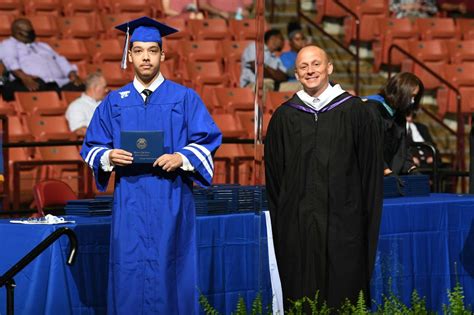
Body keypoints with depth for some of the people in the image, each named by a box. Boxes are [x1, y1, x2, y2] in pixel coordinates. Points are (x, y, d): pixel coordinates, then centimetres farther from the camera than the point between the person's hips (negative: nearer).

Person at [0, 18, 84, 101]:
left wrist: (72, 74, 4)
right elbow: (10, 61, 1)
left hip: (59, 82, 5)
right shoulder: (8, 45, 21)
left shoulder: (43, 46, 40)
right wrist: (23, 77, -22)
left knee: (78, 88, -27)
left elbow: (60, 61, 28)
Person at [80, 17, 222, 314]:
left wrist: (182, 158, -18)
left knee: (168, 273, -2)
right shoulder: (114, 102, 12)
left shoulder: (185, 98, 6)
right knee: (130, 274, -2)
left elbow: (207, 140, 0)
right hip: (129, 200, 2)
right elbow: (93, 147, 10)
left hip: (172, 199, -1)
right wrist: (108, 157, -12)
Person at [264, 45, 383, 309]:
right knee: (300, 299, 4)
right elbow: (273, 173, 13)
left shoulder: (356, 112, 1)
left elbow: (372, 169, 3)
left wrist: (368, 217, 0)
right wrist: (279, 215, 9)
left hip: (343, 224, -2)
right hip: (296, 225, 2)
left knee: (343, 296, -1)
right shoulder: (284, 117, 8)